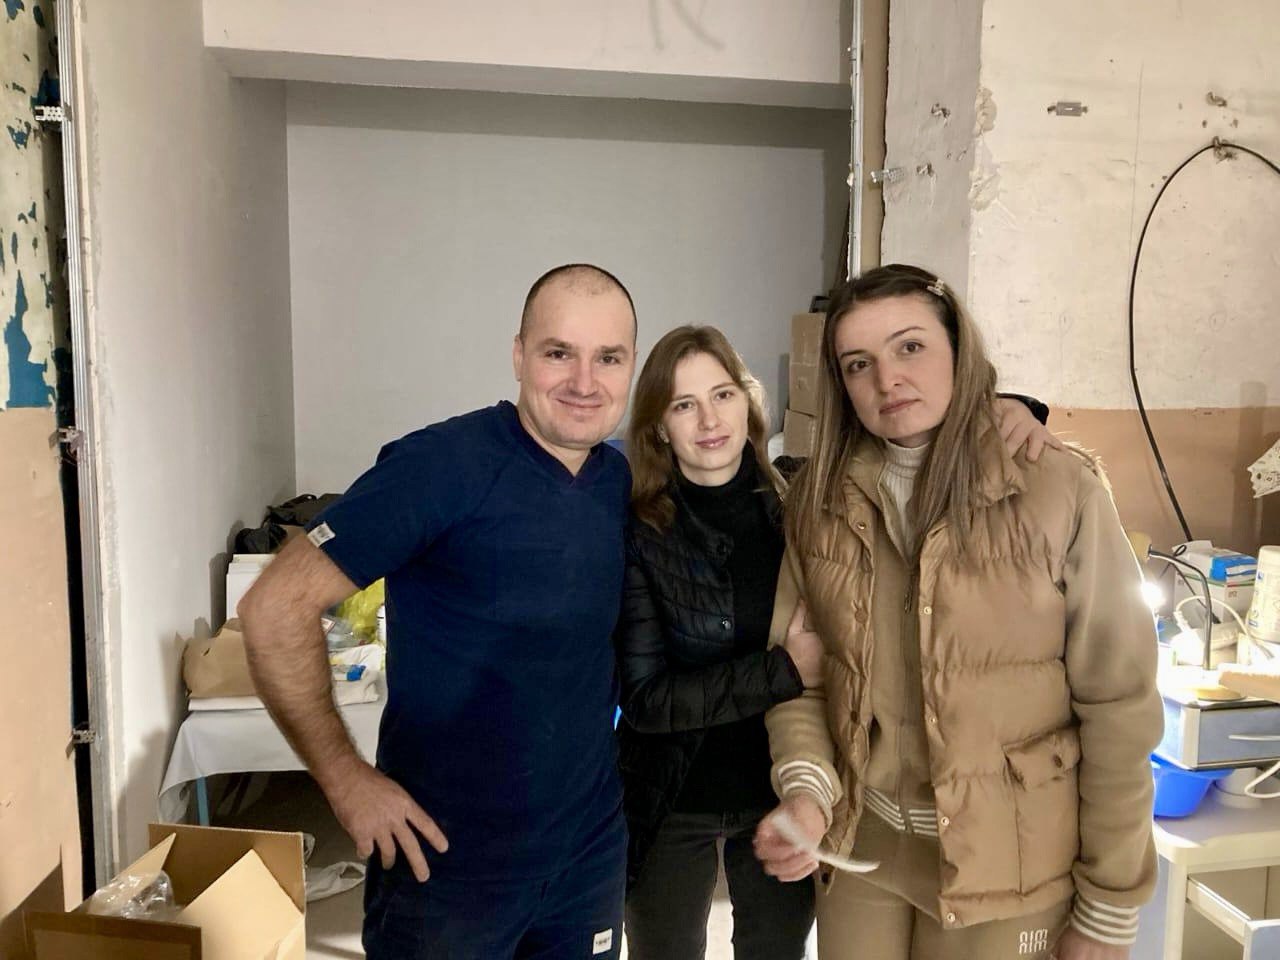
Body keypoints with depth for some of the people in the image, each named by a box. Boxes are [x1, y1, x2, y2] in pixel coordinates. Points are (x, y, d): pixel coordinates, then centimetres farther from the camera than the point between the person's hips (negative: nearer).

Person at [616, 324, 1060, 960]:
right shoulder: (639, 535, -16)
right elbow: (644, 698, -18)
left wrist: (998, 411, -19)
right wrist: (787, 670, -25)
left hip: (785, 794, 2)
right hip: (672, 805, -2)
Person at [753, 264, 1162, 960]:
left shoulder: (1059, 490, -15)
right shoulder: (822, 498, -3)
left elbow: (1118, 707, -12)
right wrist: (805, 789, -19)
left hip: (1007, 866, -3)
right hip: (859, 845, 3)